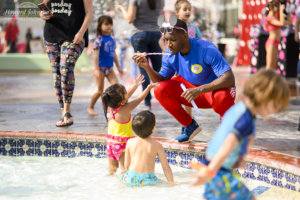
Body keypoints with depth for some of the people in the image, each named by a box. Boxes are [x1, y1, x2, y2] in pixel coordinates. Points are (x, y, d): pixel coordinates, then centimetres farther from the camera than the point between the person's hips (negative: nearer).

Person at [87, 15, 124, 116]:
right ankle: (90, 107, 23)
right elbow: (96, 55, -14)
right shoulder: (99, 40, -11)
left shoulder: (112, 40, 8)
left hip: (109, 68, 5)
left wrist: (118, 67, 19)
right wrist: (96, 69, -20)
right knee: (100, 91, 3)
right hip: (101, 68, -5)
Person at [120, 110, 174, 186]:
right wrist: (171, 182, 10)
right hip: (148, 180, -4)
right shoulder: (157, 145, -2)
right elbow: (166, 167, 0)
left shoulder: (130, 142, 4)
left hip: (131, 179, 4)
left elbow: (127, 164, 10)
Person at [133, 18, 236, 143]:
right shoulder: (170, 54, -8)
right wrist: (146, 67, -20)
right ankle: (189, 126, 2)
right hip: (192, 89, 5)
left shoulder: (206, 49, -26)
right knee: (160, 89, -17)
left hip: (214, 89, -5)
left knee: (222, 96, -41)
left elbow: (230, 79, -33)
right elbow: (162, 80, -1)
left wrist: (200, 90, -42)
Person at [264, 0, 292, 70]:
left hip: (275, 43, 10)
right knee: (269, 67, -11)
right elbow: (282, 23, -28)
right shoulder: (270, 18, -12)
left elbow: (289, 22, 18)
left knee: (273, 67, 9)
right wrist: (281, 11, -20)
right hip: (272, 43, -10)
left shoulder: (276, 18, 15)